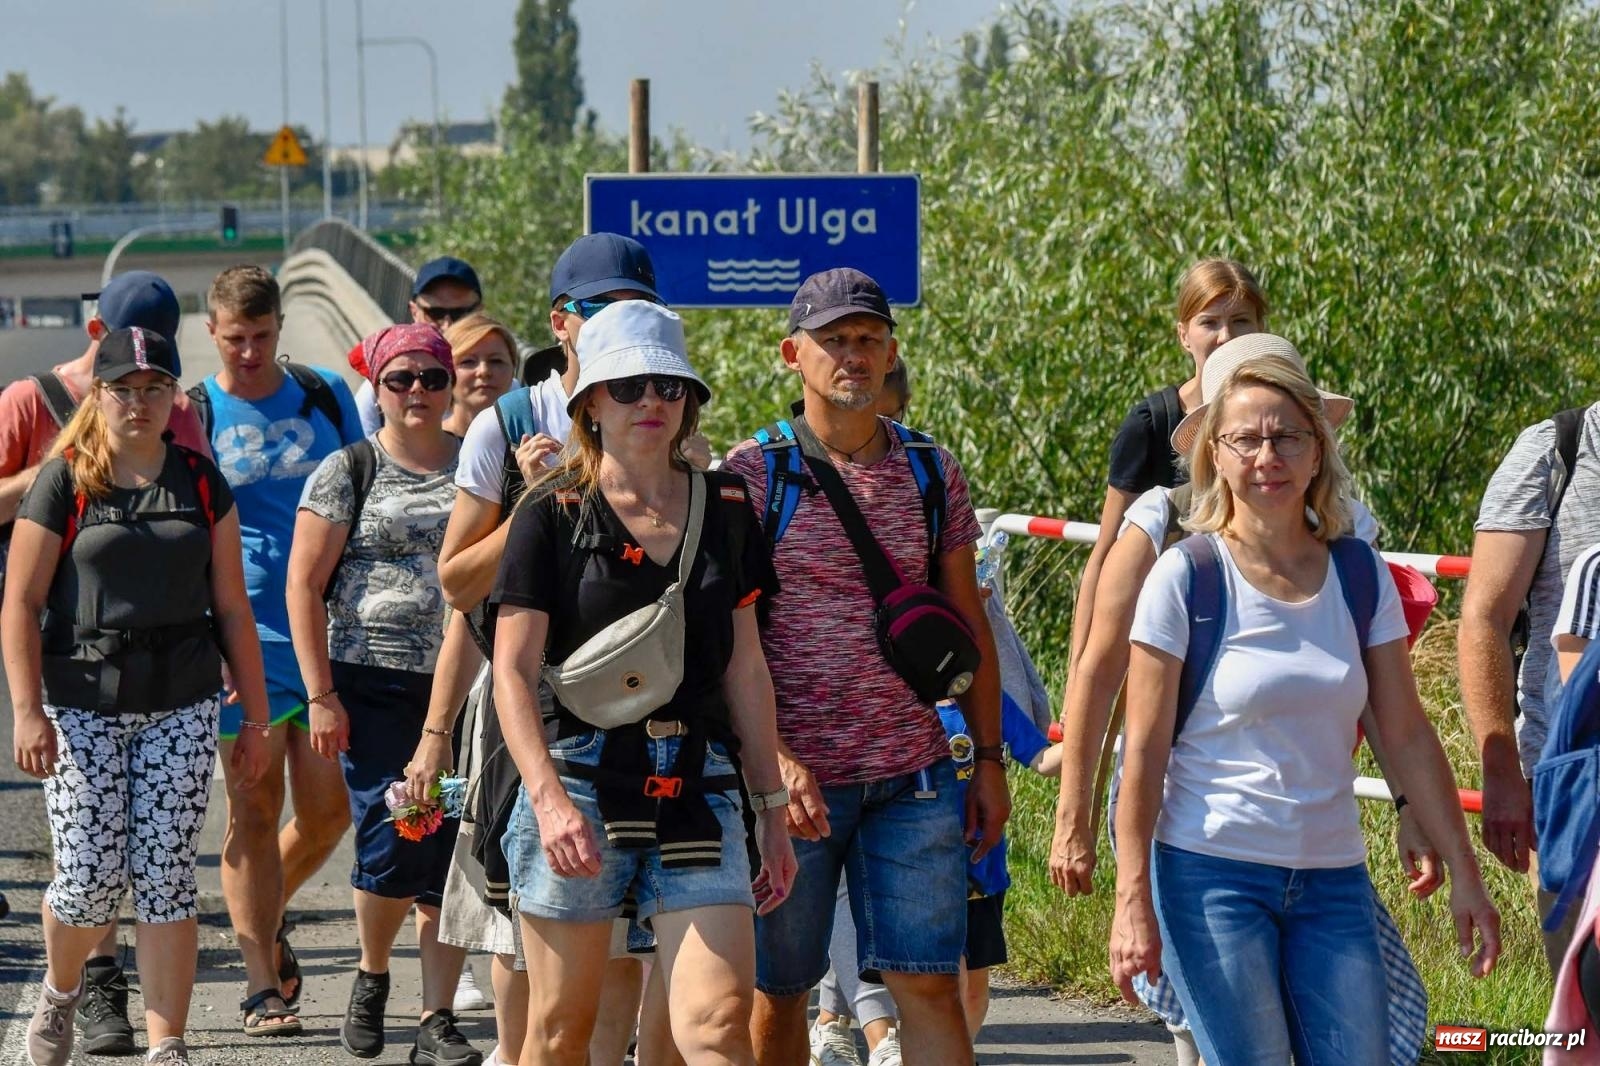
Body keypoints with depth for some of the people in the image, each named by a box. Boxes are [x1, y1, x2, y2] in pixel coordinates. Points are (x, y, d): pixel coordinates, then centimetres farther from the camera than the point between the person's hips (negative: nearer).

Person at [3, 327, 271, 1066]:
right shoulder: (64, 482, -2)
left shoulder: (200, 484, 7)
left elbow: (231, 608, 11)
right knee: (89, 880, -2)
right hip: (84, 706, -2)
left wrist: (256, 717, 9)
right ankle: (59, 993, 29)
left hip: (181, 706, 2)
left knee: (165, 879, -3)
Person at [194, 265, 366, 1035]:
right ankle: (262, 984, 3)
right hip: (245, 635, -2)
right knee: (254, 810, -3)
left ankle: (266, 918, 30)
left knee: (327, 811, 3)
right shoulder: (192, 414, 2)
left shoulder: (326, 397, 8)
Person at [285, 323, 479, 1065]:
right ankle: (371, 976, 19)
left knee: (451, 852, 0)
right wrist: (321, 696, -8)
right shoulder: (349, 471, 2)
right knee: (392, 845, -10)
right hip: (373, 687, -2)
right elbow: (304, 586, -1)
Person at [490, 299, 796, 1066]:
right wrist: (549, 797, -19)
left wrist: (772, 804, 13)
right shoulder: (554, 513, 0)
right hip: (582, 779, -2)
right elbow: (512, 671, -5)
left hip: (699, 791, 2)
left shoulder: (724, 508, 11)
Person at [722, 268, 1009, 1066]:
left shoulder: (931, 474, 8)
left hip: (914, 775, 2)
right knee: (779, 989, 6)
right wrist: (776, 759, -17)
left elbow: (967, 622, 15)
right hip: (793, 778, -2)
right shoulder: (751, 474, -2)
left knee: (929, 983, -4)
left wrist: (989, 759, 10)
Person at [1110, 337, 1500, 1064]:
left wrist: (1463, 873, 5)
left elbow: (1407, 735, 7)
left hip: (1333, 878, 4)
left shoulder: (1358, 573, 4)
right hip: (1212, 873, -4)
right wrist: (1133, 902, -11)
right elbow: (1144, 750, -7)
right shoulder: (1186, 577, -7)